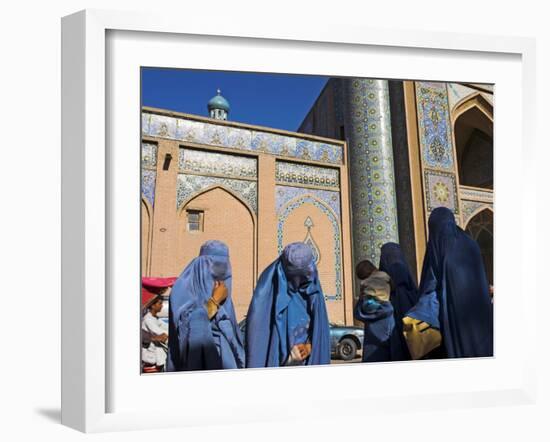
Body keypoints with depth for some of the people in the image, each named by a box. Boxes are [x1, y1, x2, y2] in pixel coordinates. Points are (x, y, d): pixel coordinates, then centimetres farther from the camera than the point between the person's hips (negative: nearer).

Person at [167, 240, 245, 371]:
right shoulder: (185, 286, -6)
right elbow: (189, 322, -19)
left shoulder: (222, 289, 14)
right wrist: (215, 300, -14)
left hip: (224, 357, 6)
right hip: (198, 357, -6)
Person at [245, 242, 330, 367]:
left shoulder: (312, 290, 0)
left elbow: (319, 327, 8)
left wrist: (310, 345, -8)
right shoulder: (266, 291, -15)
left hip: (307, 360, 4)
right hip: (275, 362, -4)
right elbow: (257, 331, -14)